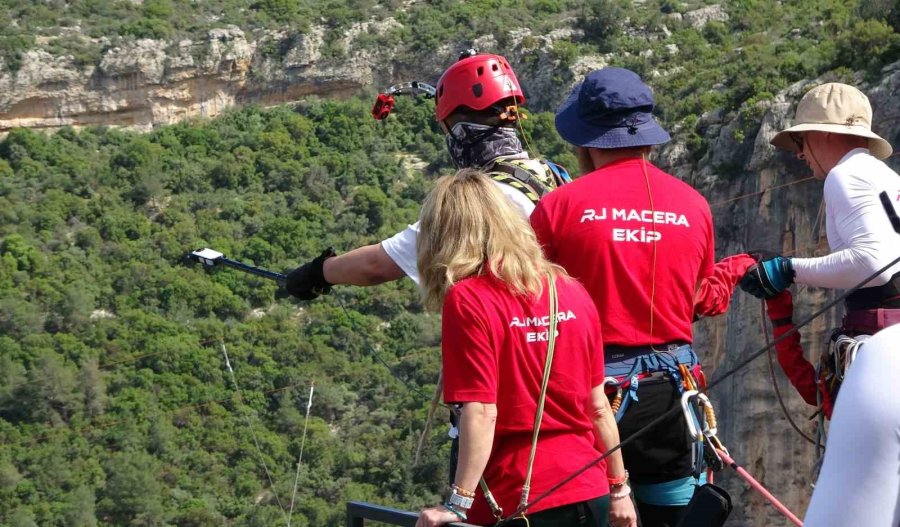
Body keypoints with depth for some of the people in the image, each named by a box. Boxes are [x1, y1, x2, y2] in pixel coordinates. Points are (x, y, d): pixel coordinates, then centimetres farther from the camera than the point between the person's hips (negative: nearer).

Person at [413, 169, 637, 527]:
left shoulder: (467, 301, -10)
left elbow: (481, 413, -17)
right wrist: (618, 487, 18)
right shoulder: (573, 294, 6)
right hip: (588, 494, 6)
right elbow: (598, 406, 9)